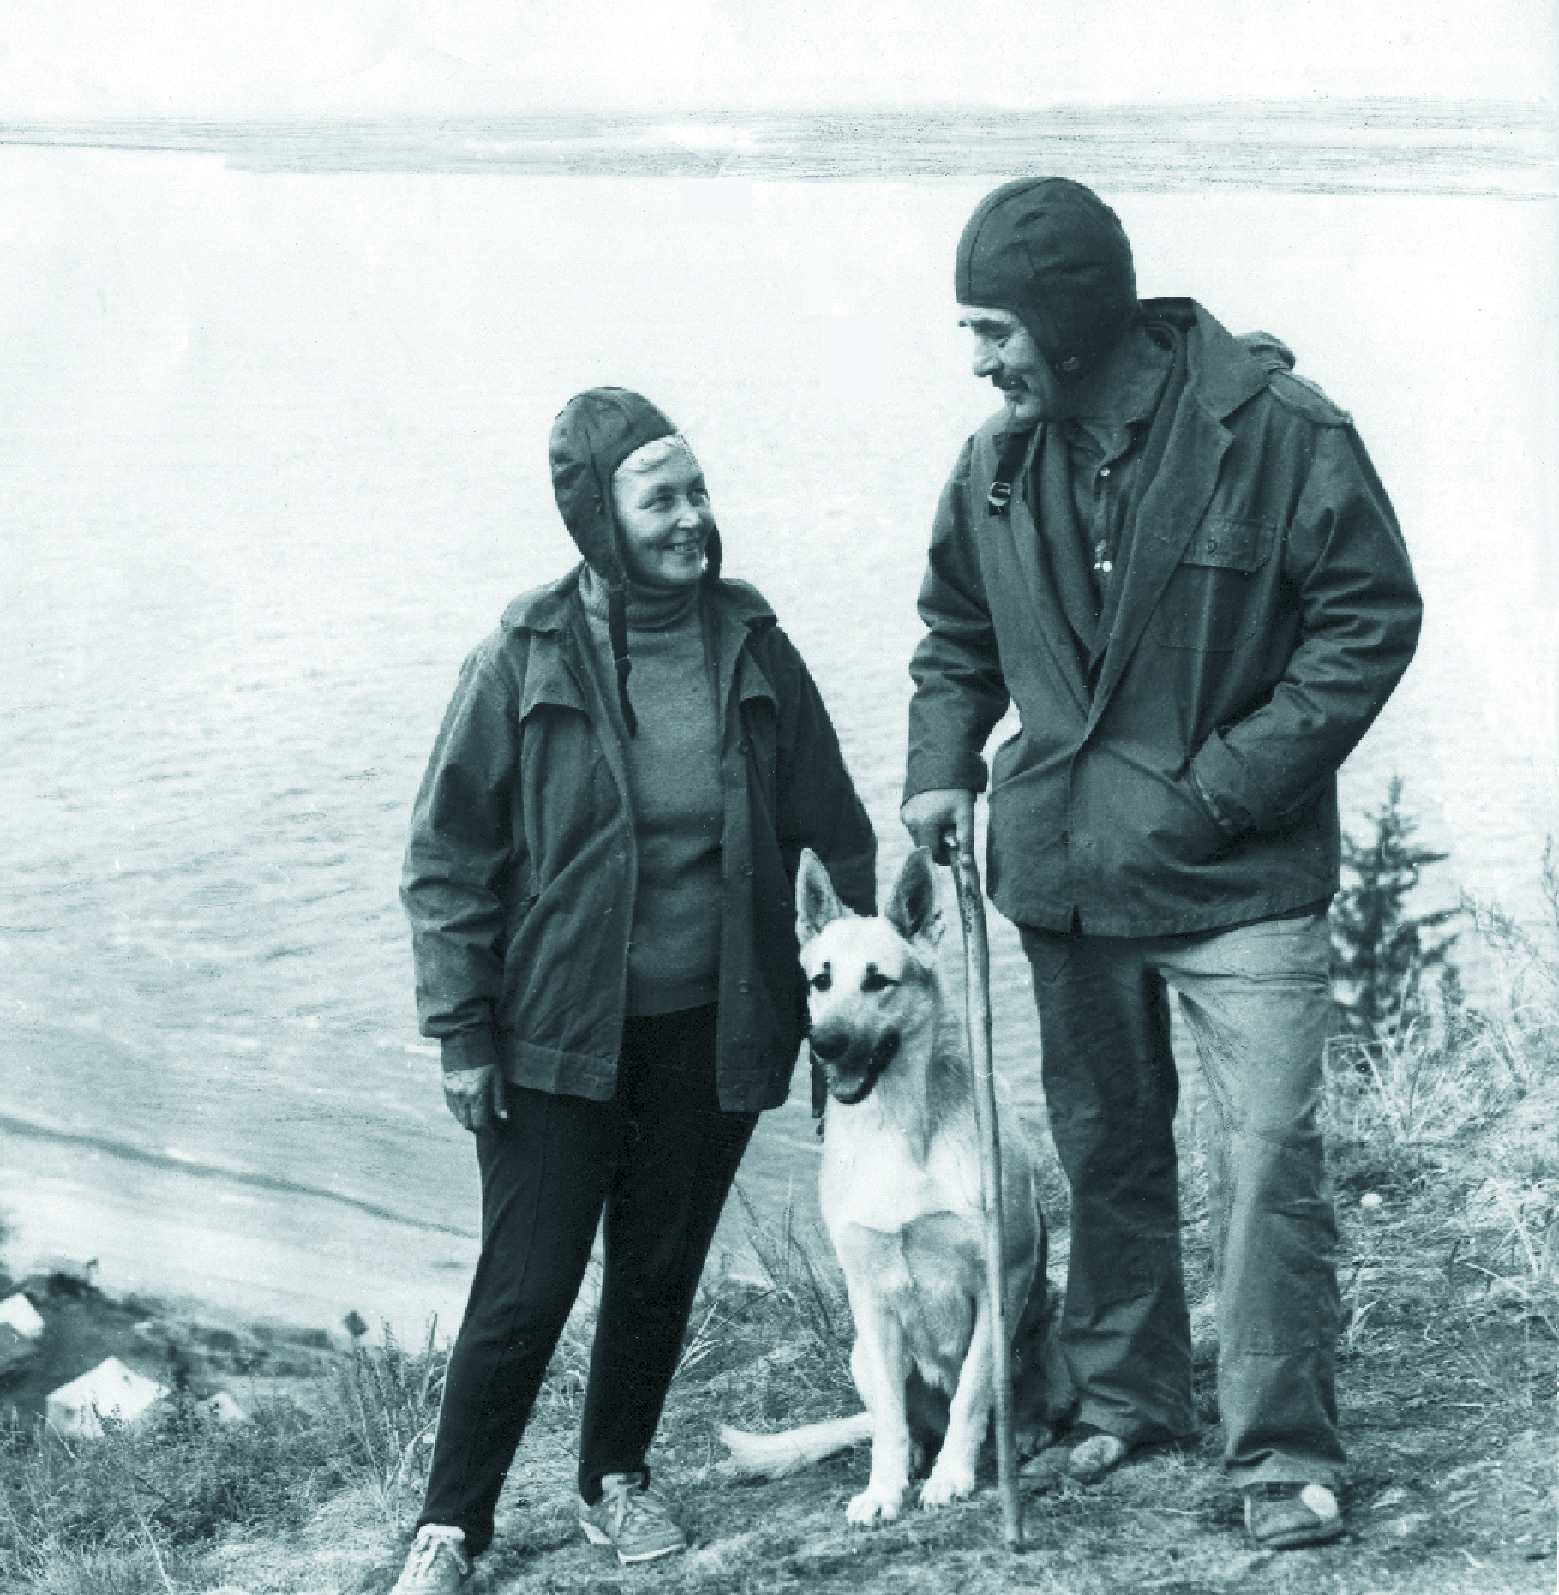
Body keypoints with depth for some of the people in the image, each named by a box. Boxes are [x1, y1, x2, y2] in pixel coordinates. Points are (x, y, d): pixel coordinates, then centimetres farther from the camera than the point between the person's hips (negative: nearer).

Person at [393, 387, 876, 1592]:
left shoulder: (753, 649, -1)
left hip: (713, 1029, 3)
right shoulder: (527, 662, -9)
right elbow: (448, 857, -5)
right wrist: (463, 1031, -7)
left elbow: (833, 825, 10)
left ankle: (618, 1475, 34)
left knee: (662, 1270, 13)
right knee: (525, 1288, -2)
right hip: (560, 1032, -3)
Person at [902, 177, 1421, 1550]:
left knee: (1267, 1163, -8)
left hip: (1241, 881, -5)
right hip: (1066, 872, 5)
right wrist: (943, 766, 0)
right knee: (1104, 1151, 16)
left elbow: (1372, 620, -11)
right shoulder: (1001, 465, 1)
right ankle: (1127, 1404, 32)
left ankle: (1285, 1455, 3)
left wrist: (1226, 784, -15)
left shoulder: (1277, 430, -15)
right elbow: (958, 636, 18)